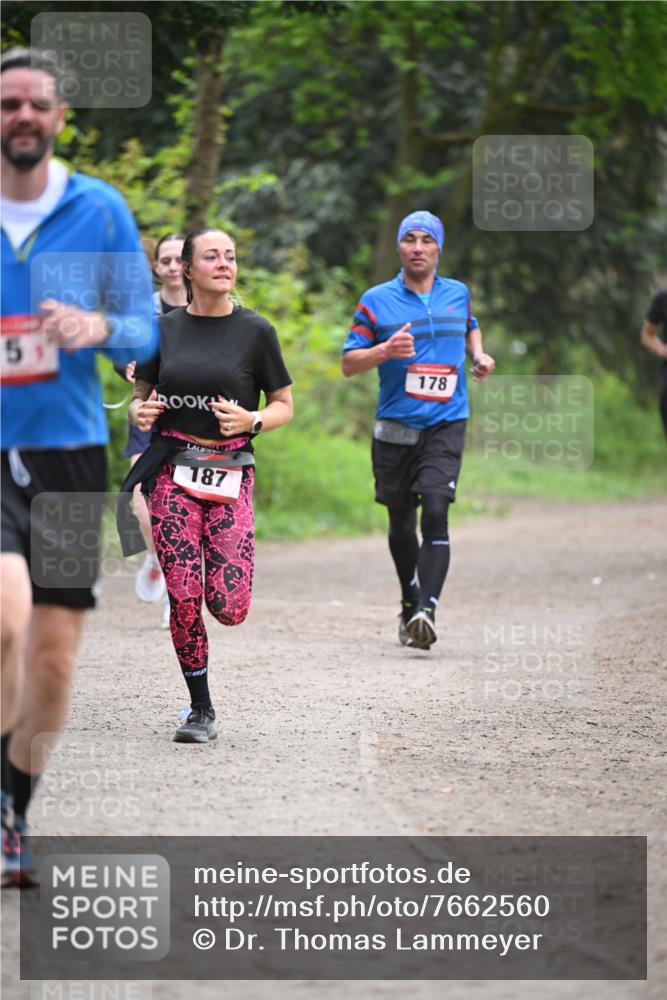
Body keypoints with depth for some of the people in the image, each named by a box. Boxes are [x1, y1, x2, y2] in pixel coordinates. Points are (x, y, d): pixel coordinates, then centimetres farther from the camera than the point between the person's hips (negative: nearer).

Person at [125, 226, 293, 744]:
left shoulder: (255, 331, 1)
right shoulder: (166, 329, 6)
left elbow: (284, 406, 6)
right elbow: (143, 394, 17)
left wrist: (251, 421, -13)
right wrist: (140, 411, -5)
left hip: (231, 473, -1)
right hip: (173, 471, 1)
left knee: (229, 608, -9)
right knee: (183, 599, -6)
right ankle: (201, 711, 9)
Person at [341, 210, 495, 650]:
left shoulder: (458, 294, 9)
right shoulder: (376, 301, 1)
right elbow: (349, 363, 1)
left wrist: (479, 355, 11)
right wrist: (386, 350, -17)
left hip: (446, 424, 0)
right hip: (395, 428, 0)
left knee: (435, 511, -19)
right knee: (401, 522, 11)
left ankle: (427, 610, -28)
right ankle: (409, 602, 33)